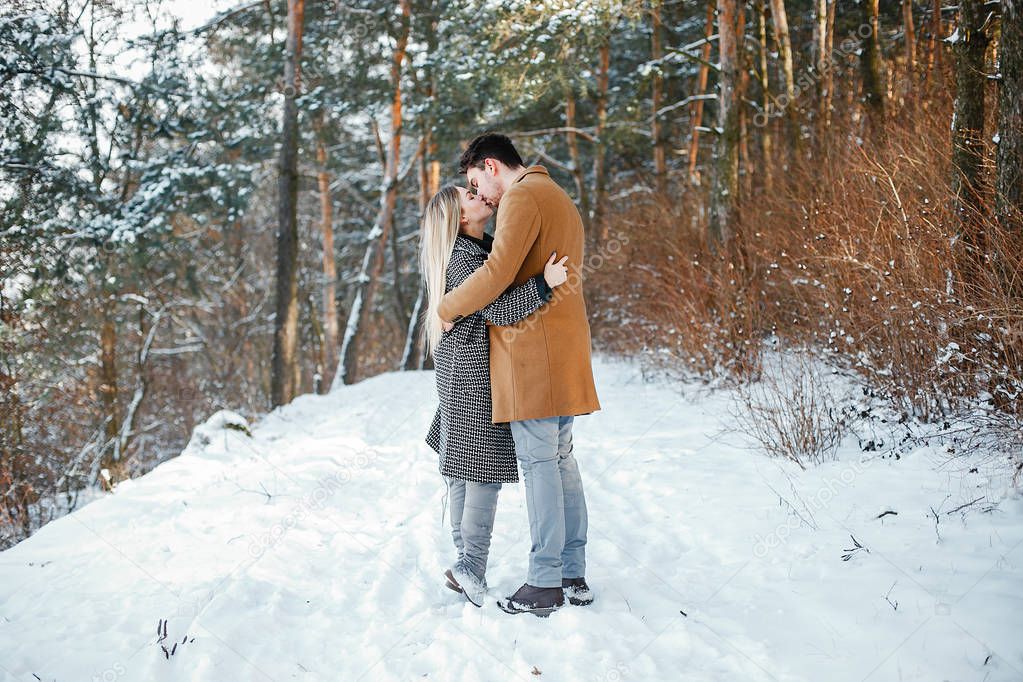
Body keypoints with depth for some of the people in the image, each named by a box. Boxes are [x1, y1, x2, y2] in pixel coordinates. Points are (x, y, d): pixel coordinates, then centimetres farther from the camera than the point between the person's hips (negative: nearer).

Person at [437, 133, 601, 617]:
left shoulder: (522, 197, -9)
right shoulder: (560, 200, 23)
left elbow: (498, 271, -20)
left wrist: (448, 308, -7)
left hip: (531, 348, -10)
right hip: (566, 349, 10)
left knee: (538, 462, -7)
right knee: (562, 459, 11)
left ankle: (545, 584, -3)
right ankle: (574, 576, 15)